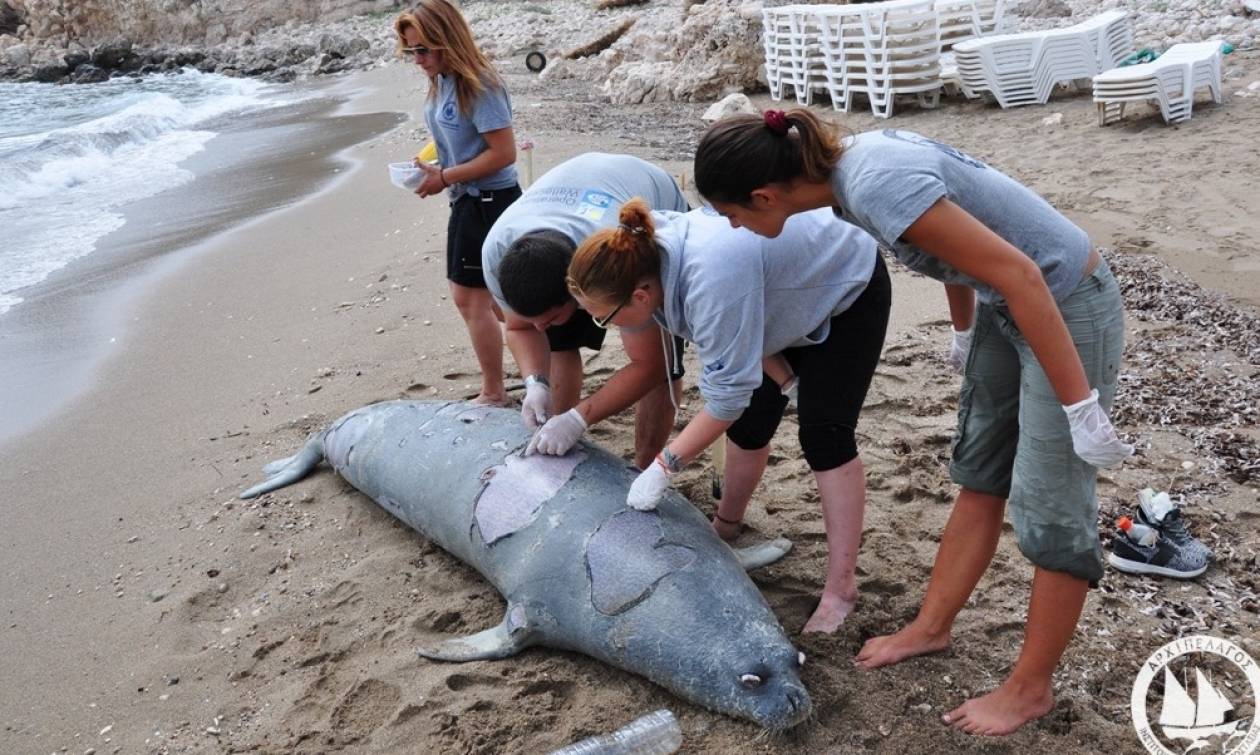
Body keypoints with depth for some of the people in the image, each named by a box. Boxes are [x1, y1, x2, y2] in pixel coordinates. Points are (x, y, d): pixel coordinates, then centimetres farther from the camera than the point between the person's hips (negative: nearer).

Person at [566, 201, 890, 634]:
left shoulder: (711, 280, -44)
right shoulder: (645, 260, -19)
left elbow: (727, 392, -37)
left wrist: (666, 464, -30)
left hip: (848, 289, -8)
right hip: (787, 288, 8)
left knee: (823, 433, -14)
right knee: (749, 417, 8)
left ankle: (841, 587, -9)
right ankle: (726, 528, 27)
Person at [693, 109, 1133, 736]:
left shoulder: (880, 187, -31)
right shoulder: (850, 160, -5)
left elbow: (1019, 275, -29)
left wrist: (1080, 405, -24)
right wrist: (964, 332, 24)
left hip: (1066, 307, -9)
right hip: (1005, 307, 9)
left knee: (1049, 510, 3)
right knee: (979, 473, 18)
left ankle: (1029, 689, 19)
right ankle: (931, 627, 34)